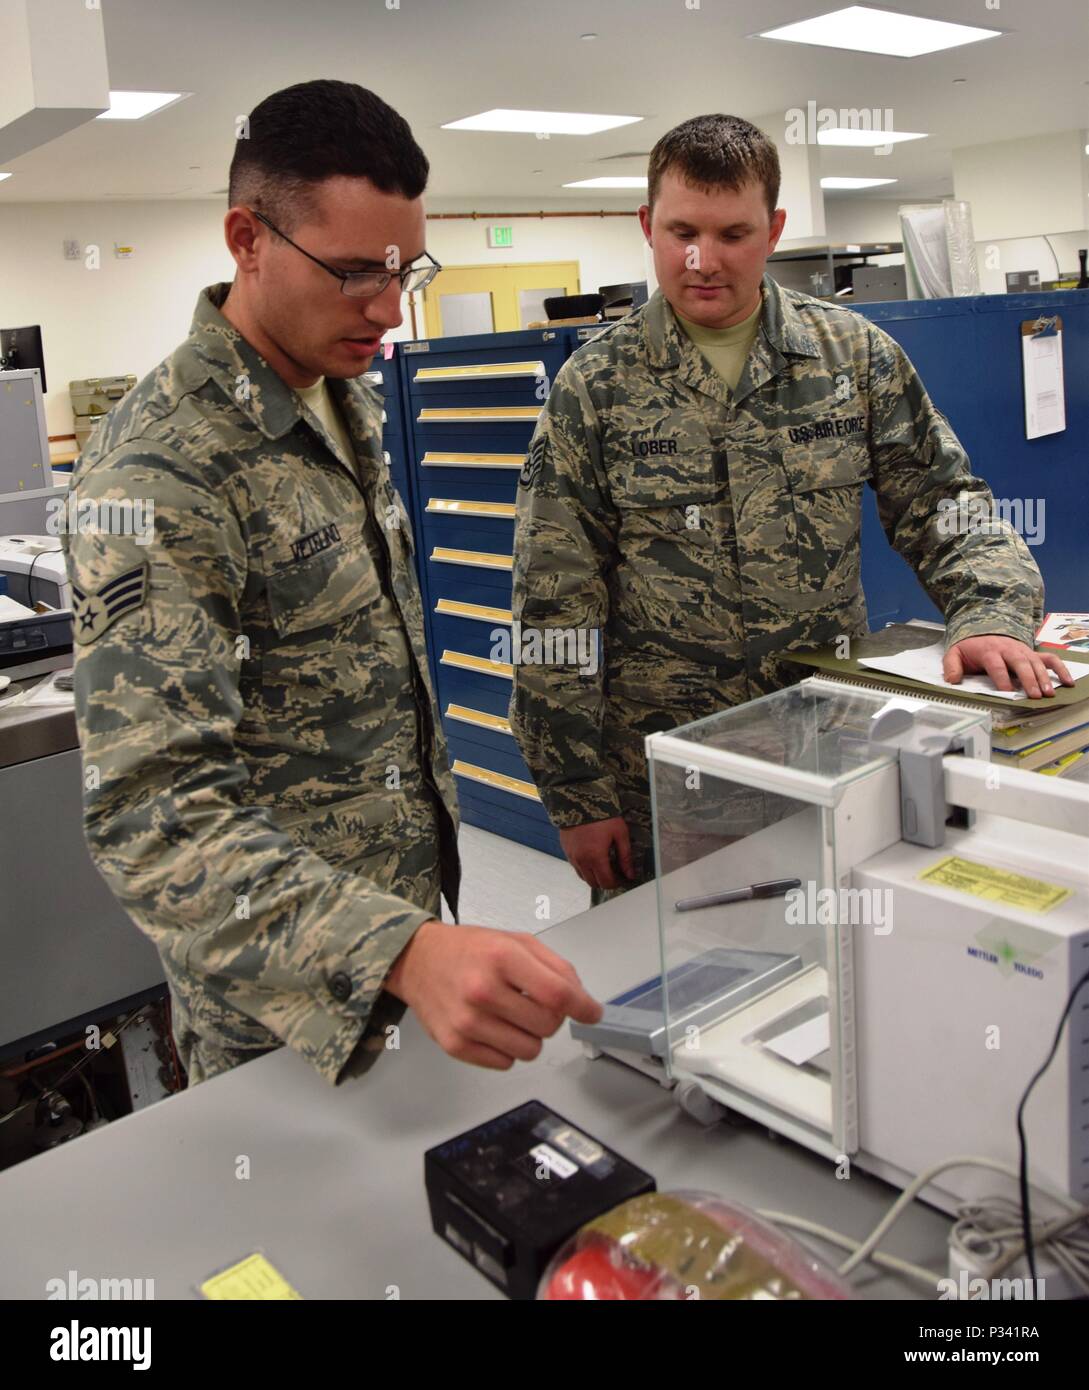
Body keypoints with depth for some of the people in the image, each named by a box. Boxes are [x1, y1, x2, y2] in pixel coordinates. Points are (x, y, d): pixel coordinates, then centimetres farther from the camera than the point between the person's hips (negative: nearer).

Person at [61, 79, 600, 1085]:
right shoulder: (157, 474, -26)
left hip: (413, 901, 8)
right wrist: (404, 953, -46)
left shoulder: (350, 405, 3)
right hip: (288, 1010, -8)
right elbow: (150, 811, -33)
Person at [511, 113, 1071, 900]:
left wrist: (992, 614, -15)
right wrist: (579, 796, -8)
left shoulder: (854, 353, 2)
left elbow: (944, 504, 6)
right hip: (659, 780, -1)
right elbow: (554, 607, -6)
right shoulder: (594, 387, -4)